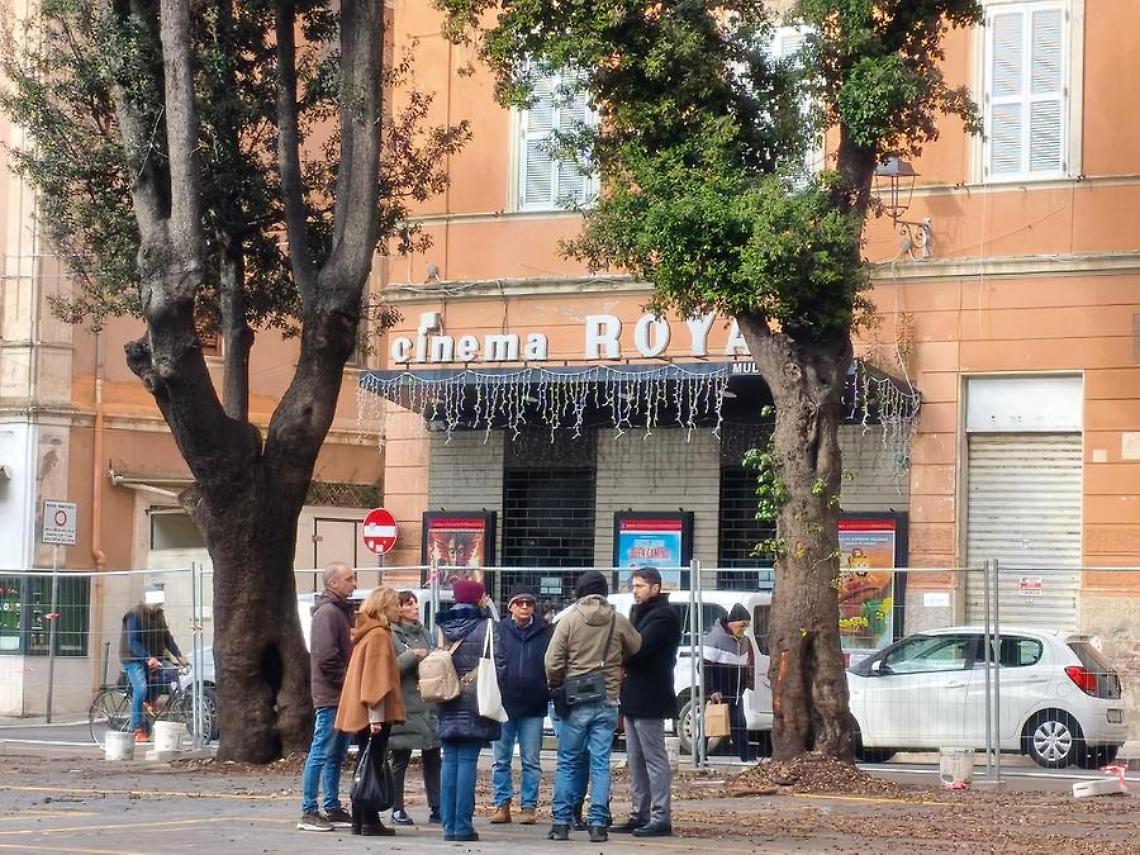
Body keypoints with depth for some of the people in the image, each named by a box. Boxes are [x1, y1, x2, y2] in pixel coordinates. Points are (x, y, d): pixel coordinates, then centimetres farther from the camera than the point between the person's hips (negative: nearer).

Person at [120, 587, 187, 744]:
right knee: (141, 689, -22)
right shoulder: (135, 615, -16)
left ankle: (150, 701, 10)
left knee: (171, 674, -13)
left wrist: (179, 656, -3)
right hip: (134, 658, -7)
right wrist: (148, 658, -36)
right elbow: (133, 643, -24)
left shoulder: (159, 614, 8)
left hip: (154, 658, 7)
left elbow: (167, 637, 9)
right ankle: (138, 729, -15)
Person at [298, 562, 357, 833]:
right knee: (321, 754, -8)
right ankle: (308, 812, -6)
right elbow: (326, 657, -20)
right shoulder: (328, 612, -13)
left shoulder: (341, 610, 19)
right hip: (331, 696, -10)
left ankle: (333, 809, 19)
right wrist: (345, 682, -14)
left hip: (341, 697, 10)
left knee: (336, 755, 13)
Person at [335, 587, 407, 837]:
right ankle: (369, 821, -5)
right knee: (374, 767, -6)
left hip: (362, 713, 9)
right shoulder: (379, 636, -13)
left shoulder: (368, 633, 16)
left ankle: (359, 820, 15)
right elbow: (377, 679, -20)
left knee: (366, 766, 12)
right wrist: (376, 716, -23)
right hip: (376, 714, -9)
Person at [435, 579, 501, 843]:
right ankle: (463, 826, -6)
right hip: (475, 700, -4)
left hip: (447, 702, 4)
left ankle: (449, 825, 5)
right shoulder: (485, 625, -6)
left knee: (450, 761, 6)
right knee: (467, 762, -4)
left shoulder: (444, 626, 6)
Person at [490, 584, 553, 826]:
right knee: (501, 759, 6)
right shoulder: (500, 631, 3)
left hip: (533, 706, -1)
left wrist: (549, 694, -8)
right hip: (504, 704, 1)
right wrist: (495, 696, -10)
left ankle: (528, 806, 11)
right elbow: (494, 663, -1)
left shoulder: (546, 632, 2)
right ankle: (502, 804, 13)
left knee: (531, 760, 5)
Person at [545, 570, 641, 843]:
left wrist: (556, 685, 9)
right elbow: (637, 648, 10)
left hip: (576, 701, -1)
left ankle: (561, 823, 5)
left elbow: (552, 662, -9)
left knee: (567, 762, 7)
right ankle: (598, 824, 1)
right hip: (607, 702, 1)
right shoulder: (618, 621, -1)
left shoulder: (569, 620, -6)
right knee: (600, 763, 4)